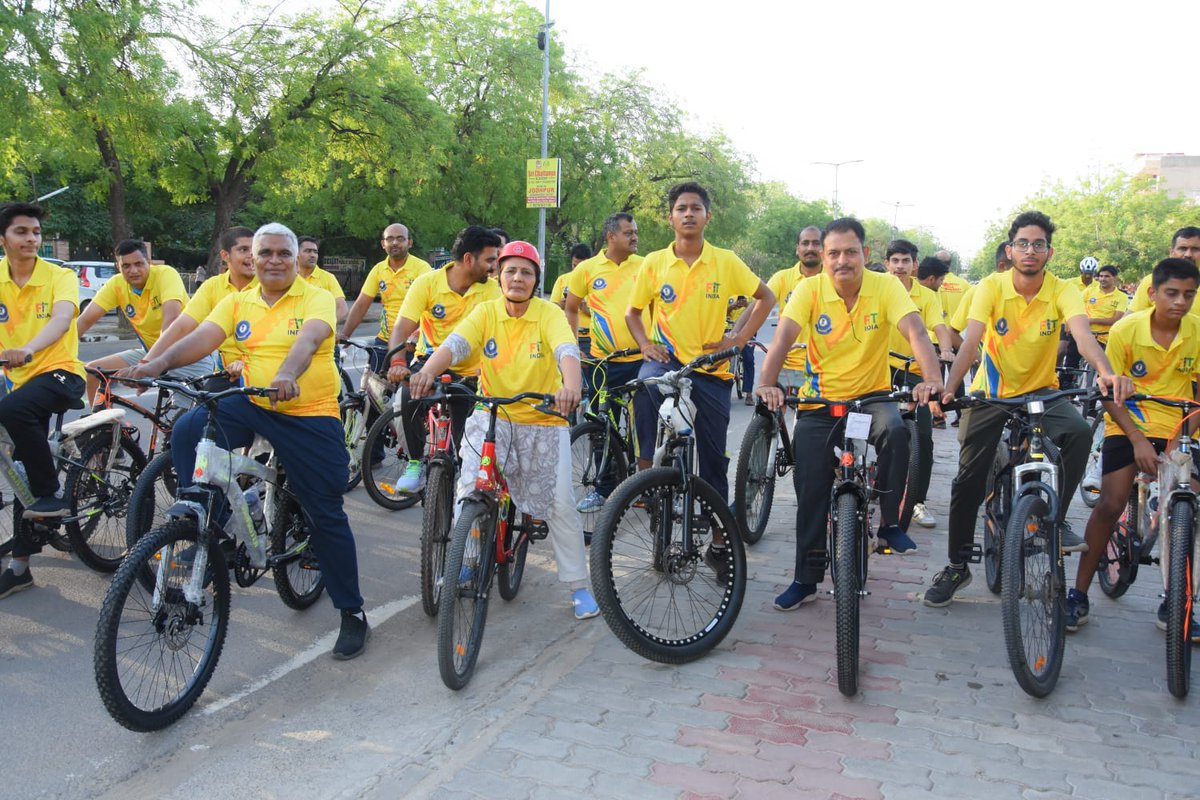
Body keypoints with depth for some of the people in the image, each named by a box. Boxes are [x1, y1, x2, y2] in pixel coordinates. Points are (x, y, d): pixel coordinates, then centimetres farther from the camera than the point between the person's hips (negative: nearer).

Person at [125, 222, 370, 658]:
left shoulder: (317, 298, -5)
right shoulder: (238, 303, 8)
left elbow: (308, 338, -26)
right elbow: (204, 336, -7)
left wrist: (287, 374, -47)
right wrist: (160, 363, -26)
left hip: (311, 417, -4)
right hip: (253, 406, 4)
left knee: (326, 516, -1)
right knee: (188, 430, -21)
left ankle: (353, 614, 11)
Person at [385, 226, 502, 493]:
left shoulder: (490, 288, -12)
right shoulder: (427, 283, -15)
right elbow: (402, 329, -20)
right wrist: (397, 363, -38)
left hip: (469, 372, 1)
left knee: (465, 440, 0)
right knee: (410, 398, -30)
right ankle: (415, 462, -11)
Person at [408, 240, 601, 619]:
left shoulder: (549, 314, -9)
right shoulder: (486, 311, -3)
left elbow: (566, 351, -27)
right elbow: (455, 344, -19)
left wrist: (571, 386, -49)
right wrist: (427, 372, -41)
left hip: (543, 421, -1)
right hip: (491, 417, 1)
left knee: (561, 505, -1)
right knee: (470, 490, -15)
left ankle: (578, 586, 14)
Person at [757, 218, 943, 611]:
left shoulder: (886, 286, -11)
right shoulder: (810, 289, -10)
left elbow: (915, 331, -24)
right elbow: (783, 337, -22)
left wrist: (932, 379, -42)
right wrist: (766, 384, -40)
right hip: (820, 401, 1)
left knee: (895, 431, -34)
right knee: (811, 490, -2)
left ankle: (889, 521, -11)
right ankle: (806, 579, 15)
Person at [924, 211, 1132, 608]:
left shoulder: (1062, 291, -12)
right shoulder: (992, 287, -14)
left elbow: (1082, 334, -30)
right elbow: (970, 340, -27)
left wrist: (1106, 372, -51)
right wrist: (948, 387, -45)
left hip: (1042, 391, 1)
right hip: (991, 393, 0)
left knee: (1079, 431, -30)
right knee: (969, 479, -2)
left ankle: (1055, 519, -9)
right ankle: (957, 565, 15)